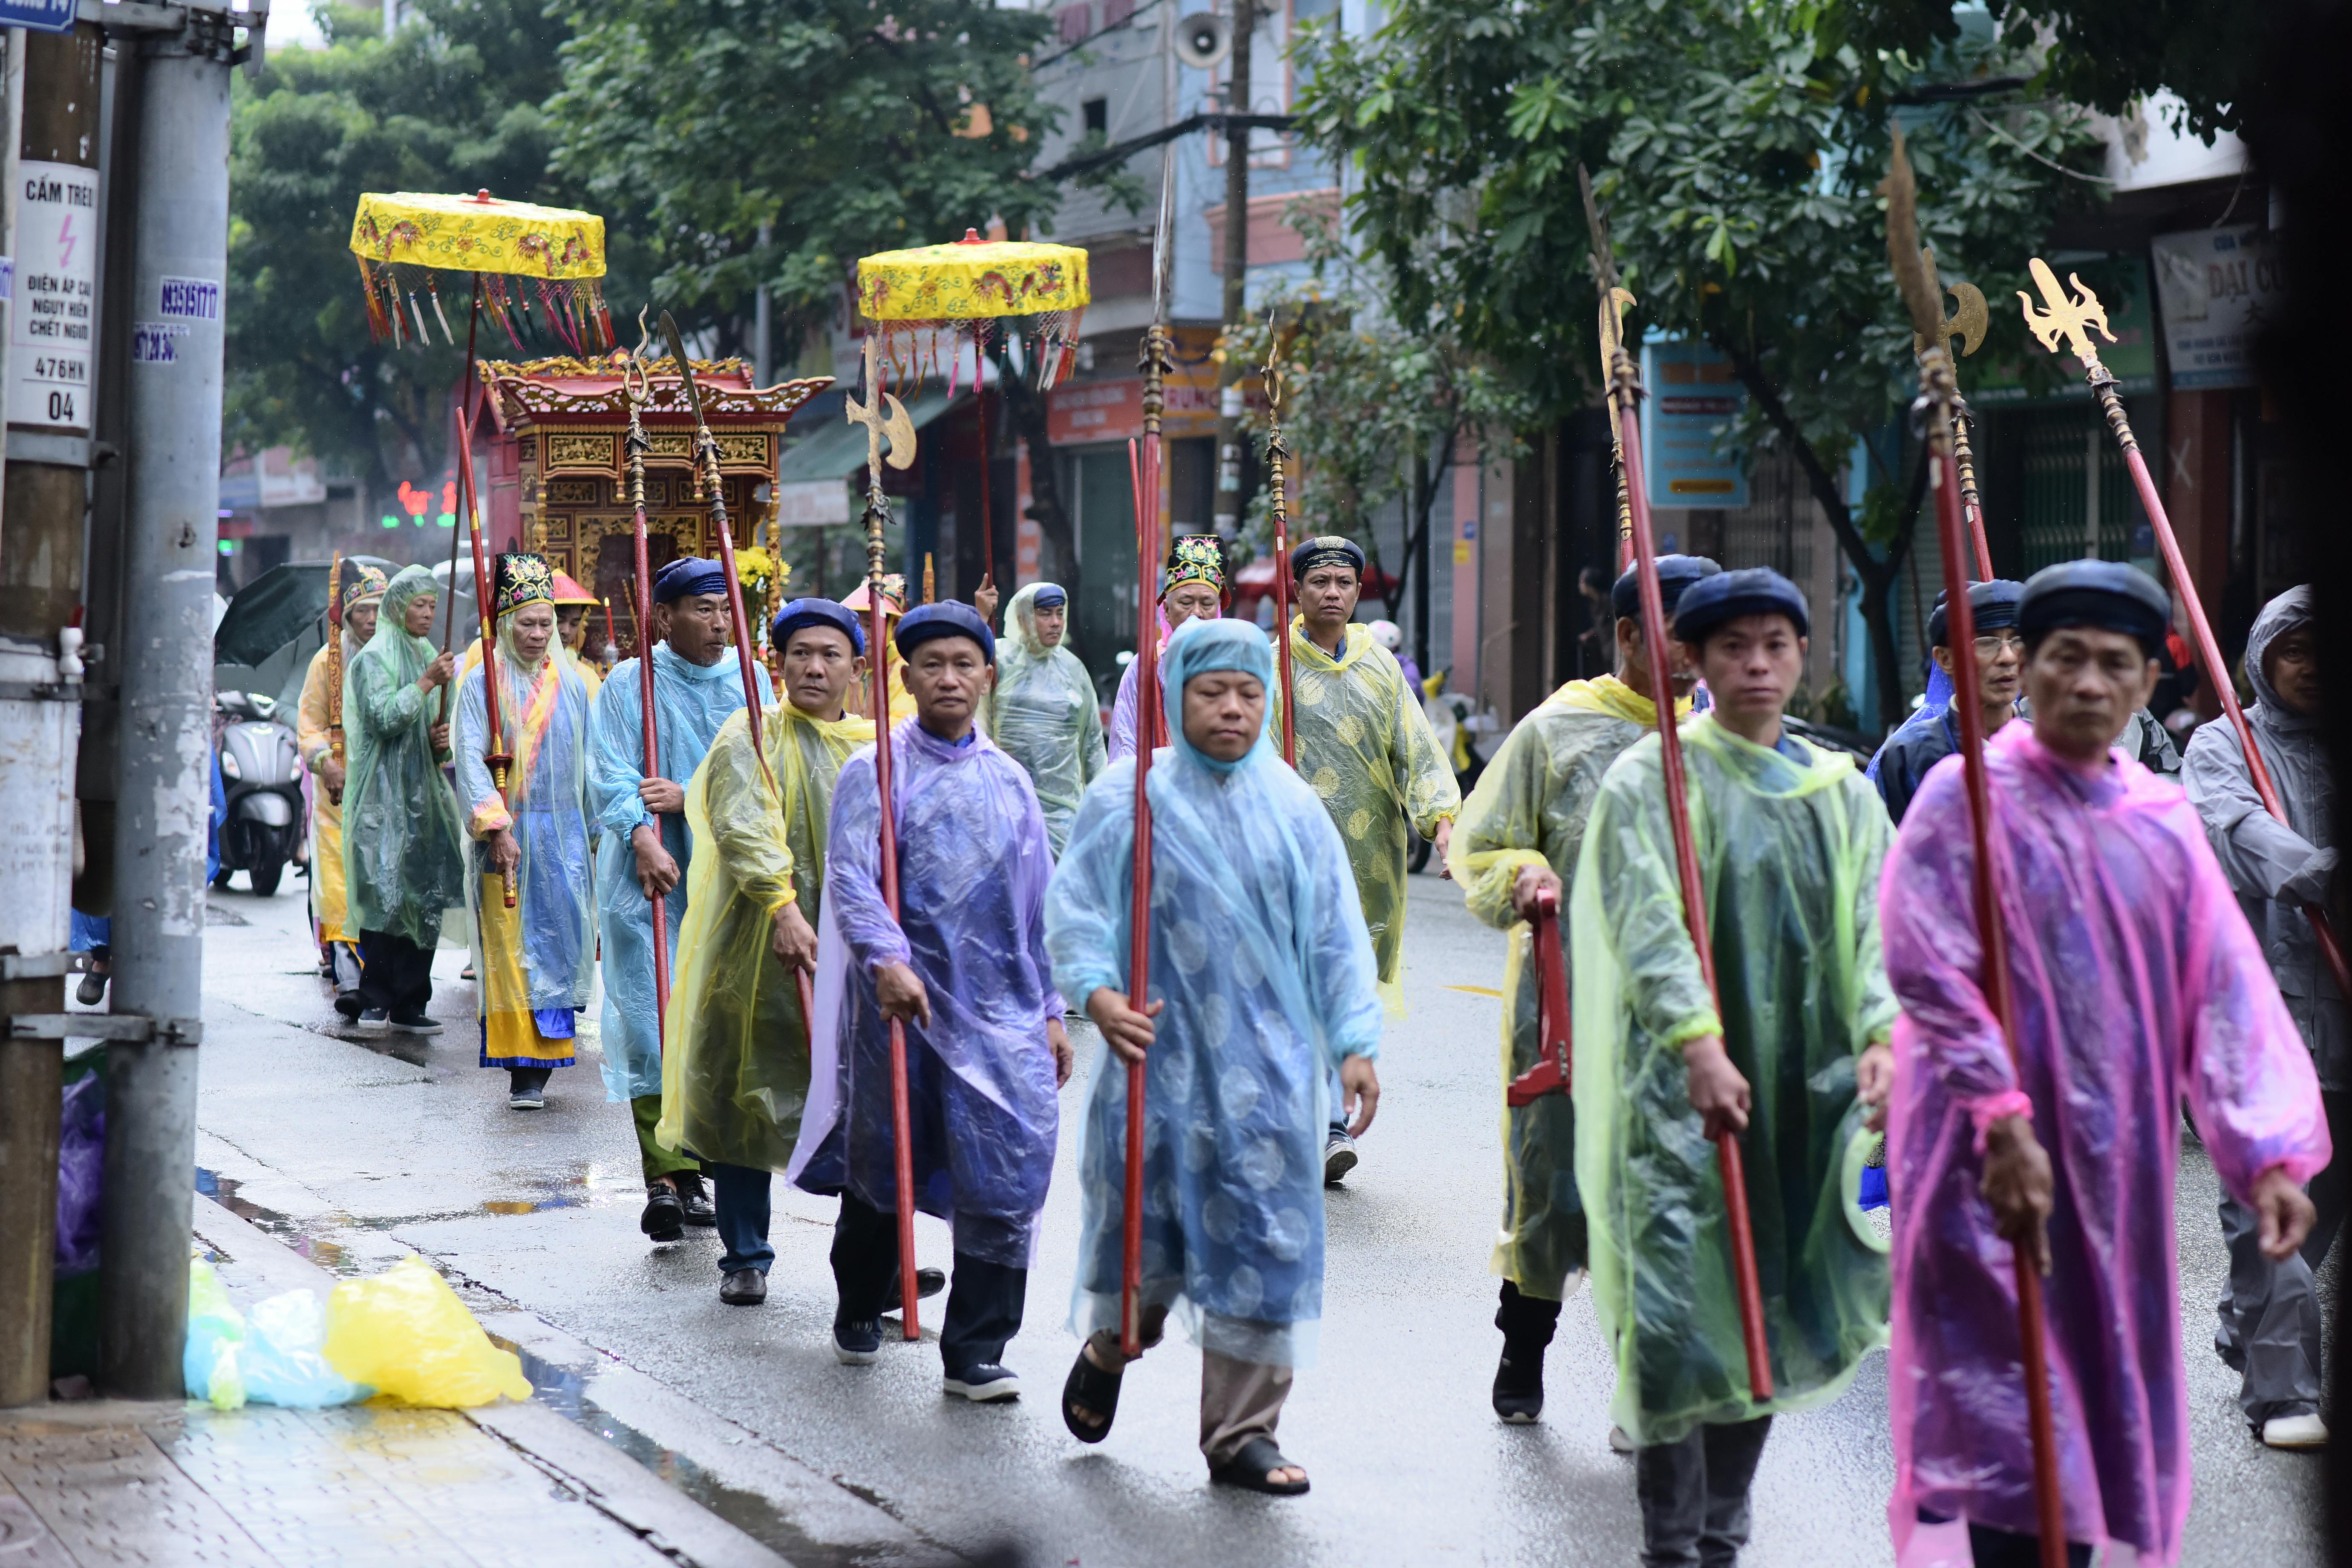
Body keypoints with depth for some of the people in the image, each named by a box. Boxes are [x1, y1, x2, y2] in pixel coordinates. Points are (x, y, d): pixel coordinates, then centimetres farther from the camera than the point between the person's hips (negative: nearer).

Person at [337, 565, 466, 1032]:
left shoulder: (428, 657, 18)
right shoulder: (374, 658, -3)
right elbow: (384, 718, -17)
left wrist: (441, 742, 3)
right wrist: (427, 683, -18)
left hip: (424, 792, 7)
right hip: (385, 795, -7)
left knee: (425, 897, 2)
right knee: (387, 894, -11)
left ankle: (409, 1003, 4)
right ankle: (375, 1000, -7)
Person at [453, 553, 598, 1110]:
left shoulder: (571, 684, 11)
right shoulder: (480, 684, 0)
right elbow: (470, 761, -8)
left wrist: (592, 831, 14)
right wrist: (496, 828, -18)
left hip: (562, 833, 3)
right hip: (504, 832, -3)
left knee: (557, 941, -3)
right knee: (508, 945, -5)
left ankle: (538, 1064, 4)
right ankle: (522, 1068, -3)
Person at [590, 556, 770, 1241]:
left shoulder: (749, 681, 10)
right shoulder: (630, 684, 2)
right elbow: (612, 774, -7)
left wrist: (691, 799, -12)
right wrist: (641, 835, -24)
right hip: (650, 876, -3)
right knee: (653, 1018, -9)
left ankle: (691, 1168, 12)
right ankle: (669, 1176, -8)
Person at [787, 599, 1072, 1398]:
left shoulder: (1008, 780, 12)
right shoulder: (875, 771, -2)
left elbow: (1039, 903, 16)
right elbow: (851, 876, -15)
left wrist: (1051, 1010, 14)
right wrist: (886, 958, -31)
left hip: (999, 1009, 3)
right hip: (898, 1001, -3)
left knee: (1006, 1176, -8)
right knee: (881, 1167, 12)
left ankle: (975, 1352, -1)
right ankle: (860, 1312, 36)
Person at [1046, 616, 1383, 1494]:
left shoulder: (1291, 808, 5)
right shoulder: (1128, 798, -2)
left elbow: (1336, 933, 8)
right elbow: (1074, 908, -4)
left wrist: (1354, 1041, 2)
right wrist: (1098, 992, -21)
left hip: (1267, 1063, 2)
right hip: (1159, 1057, -2)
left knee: (1263, 1234, 0)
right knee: (1147, 1223, 5)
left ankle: (1242, 1434, 10)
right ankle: (1108, 1351, 38)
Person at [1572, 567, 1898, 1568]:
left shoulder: (1843, 793, 13)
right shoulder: (1650, 779, -1)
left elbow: (1873, 923, 4)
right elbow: (1651, 922, -14)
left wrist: (1880, 1034, -15)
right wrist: (1699, 1043, -28)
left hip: (1805, 1090, 4)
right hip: (1684, 1087, -4)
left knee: (1770, 1318, 8)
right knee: (1680, 1316, -11)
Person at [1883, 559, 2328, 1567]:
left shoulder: (2164, 820, 10)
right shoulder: (1968, 795, -4)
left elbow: (2225, 987, 2)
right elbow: (1928, 970, -15)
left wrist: (2269, 1153, -10)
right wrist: (2003, 1121, -25)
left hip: (2117, 1166, 5)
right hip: (1994, 1162, -5)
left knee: (2100, 1403, 10)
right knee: (2016, 1423, -9)